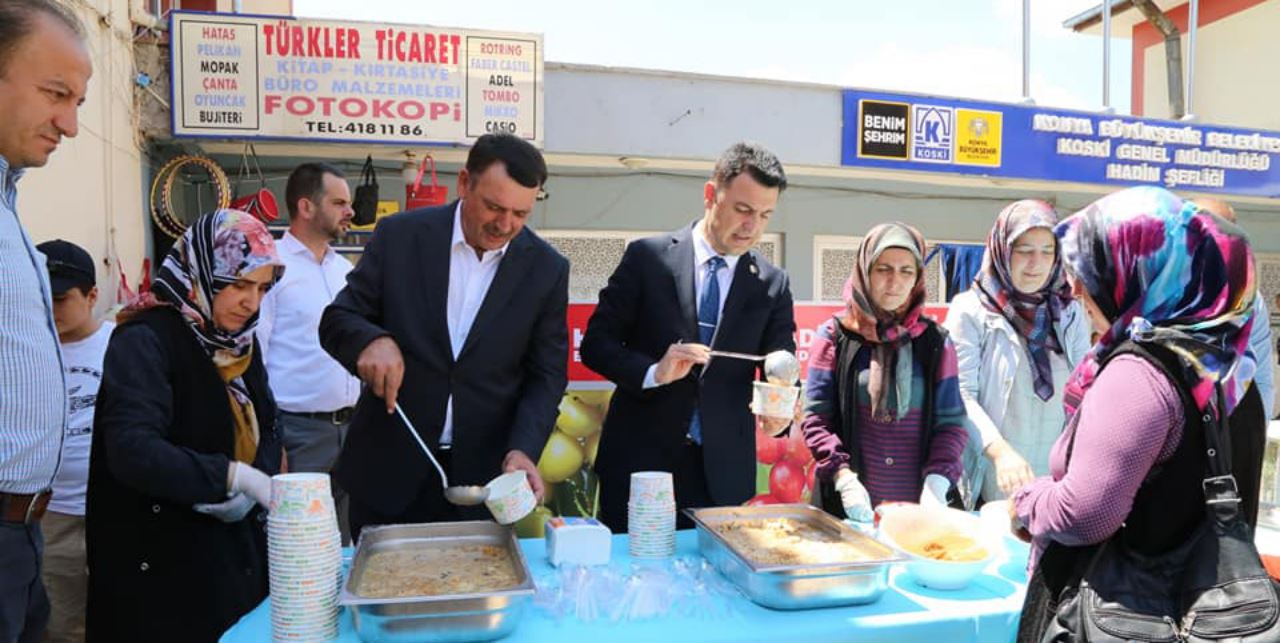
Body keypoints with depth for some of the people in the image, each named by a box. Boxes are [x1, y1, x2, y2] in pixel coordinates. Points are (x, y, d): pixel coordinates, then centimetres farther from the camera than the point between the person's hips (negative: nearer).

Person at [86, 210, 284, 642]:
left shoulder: (239, 340, 6)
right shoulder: (145, 341, -16)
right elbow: (132, 450, -28)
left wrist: (253, 489, -11)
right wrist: (233, 477, -33)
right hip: (163, 563, -7)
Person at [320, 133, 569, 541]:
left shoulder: (546, 269, -5)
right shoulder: (400, 236, -6)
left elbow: (546, 376, -2)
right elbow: (336, 320, -1)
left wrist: (523, 450, -18)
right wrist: (372, 340, -24)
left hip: (484, 476, 0)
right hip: (388, 467, 0)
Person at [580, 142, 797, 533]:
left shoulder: (774, 285, 3)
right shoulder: (647, 257, -3)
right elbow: (595, 343, -3)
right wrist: (654, 372, -20)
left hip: (724, 473, 2)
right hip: (639, 461, -1)